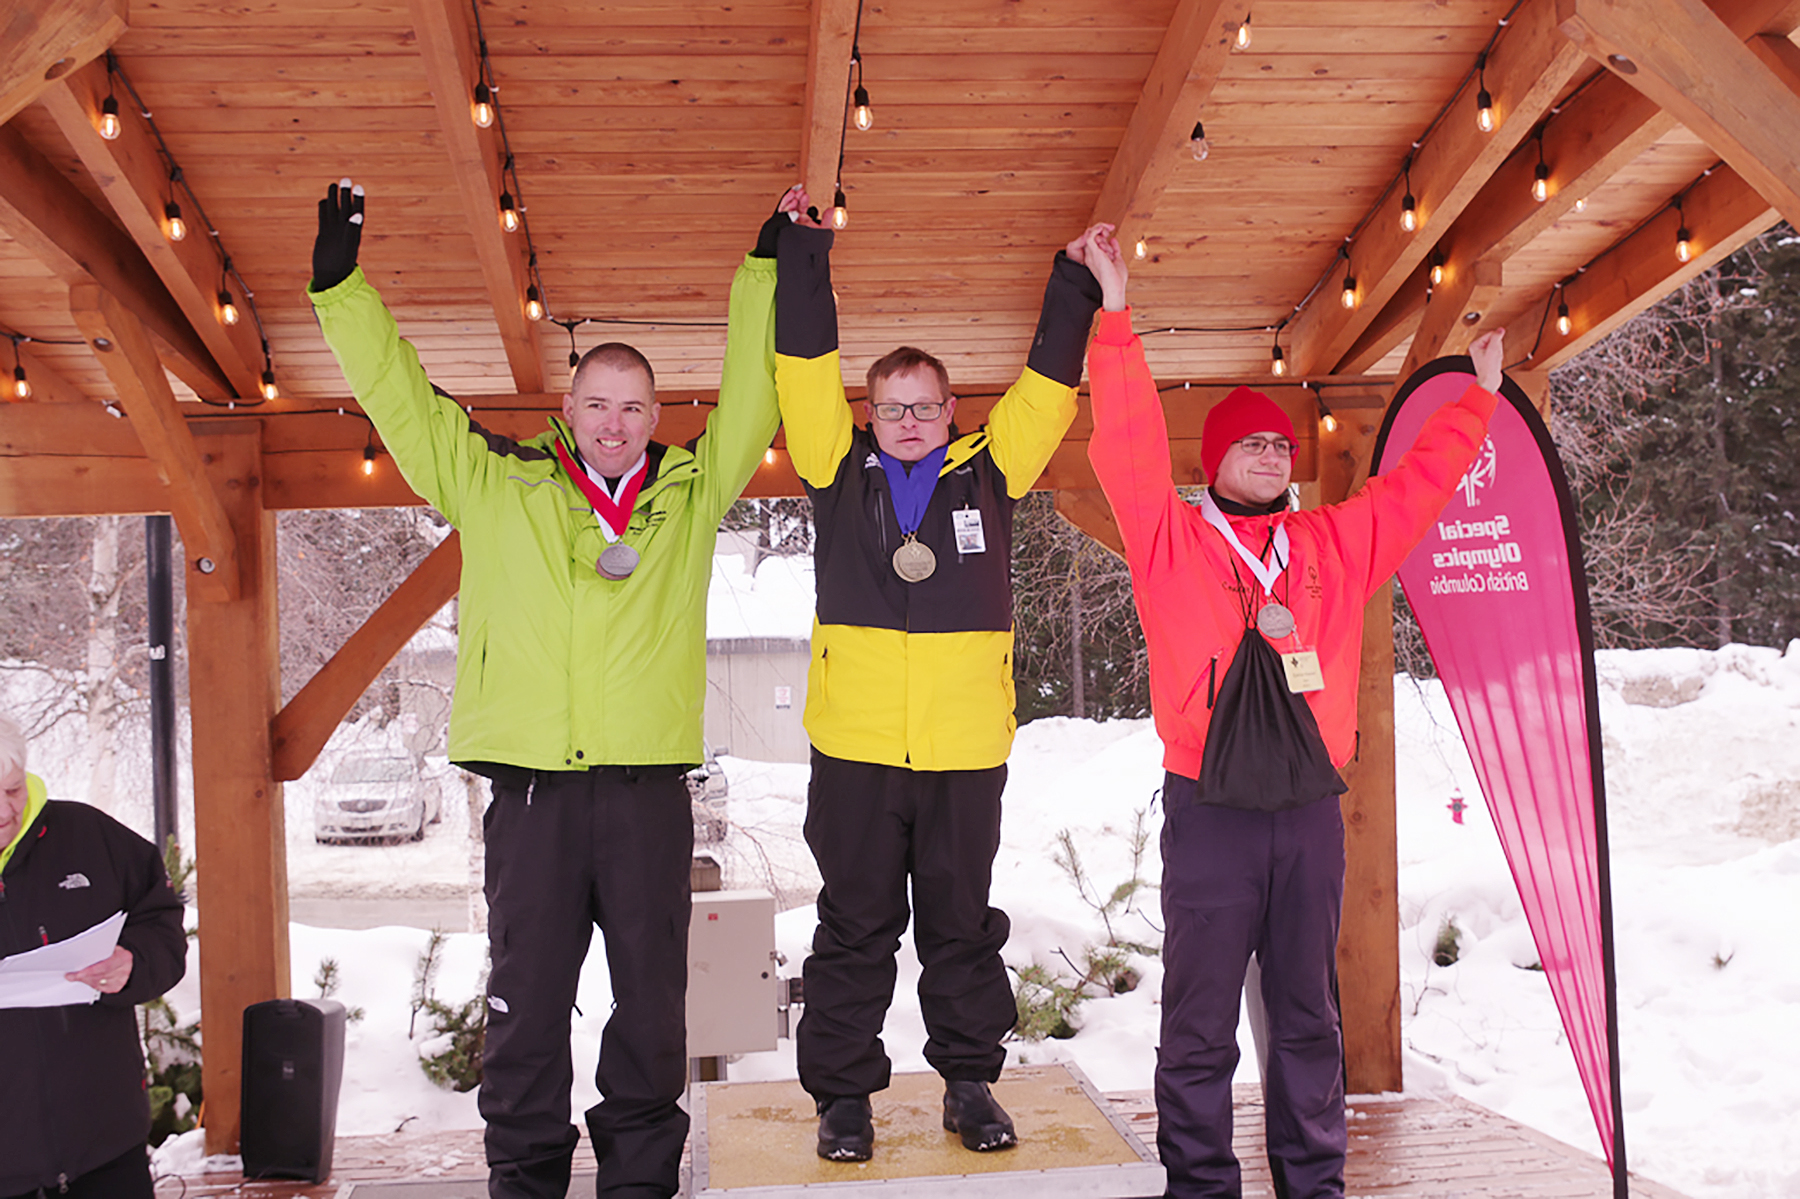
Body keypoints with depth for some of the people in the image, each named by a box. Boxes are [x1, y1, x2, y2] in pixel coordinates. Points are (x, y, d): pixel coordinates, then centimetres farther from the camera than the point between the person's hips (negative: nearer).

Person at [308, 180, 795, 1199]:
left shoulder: (691, 492, 10)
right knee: (527, 992, 7)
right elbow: (401, 396, 11)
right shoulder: (496, 485, 8)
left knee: (652, 993, 9)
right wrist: (341, 284, 8)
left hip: (650, 781, 1)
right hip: (532, 780, 0)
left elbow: (750, 396, 13)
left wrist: (768, 276, 11)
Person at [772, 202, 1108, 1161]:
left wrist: (1075, 285, 10)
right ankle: (843, 1095, 20)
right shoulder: (840, 470, 7)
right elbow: (805, 368, 4)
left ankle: (969, 1082, 26)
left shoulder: (987, 473, 9)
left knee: (962, 926, 12)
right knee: (854, 928, 8)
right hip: (853, 747, 0)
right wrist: (803, 253, 1)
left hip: (965, 747, 1)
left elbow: (1047, 383, 12)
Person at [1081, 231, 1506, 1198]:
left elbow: (1418, 483, 21)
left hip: (1311, 811, 4)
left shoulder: (1335, 544, 13)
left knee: (1308, 1017, 13)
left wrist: (1476, 398, 25)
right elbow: (1129, 448, -7)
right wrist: (1115, 319, -11)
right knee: (1200, 1022, 3)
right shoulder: (1172, 540, 1)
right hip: (1208, 814, -4)